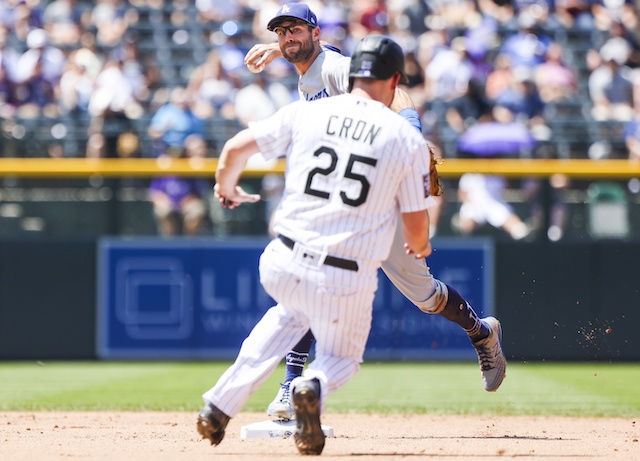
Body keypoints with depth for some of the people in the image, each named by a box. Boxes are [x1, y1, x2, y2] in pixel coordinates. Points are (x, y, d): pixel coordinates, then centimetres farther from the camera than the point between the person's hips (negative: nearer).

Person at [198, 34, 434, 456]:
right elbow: (416, 230, 2)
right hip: (346, 281, -3)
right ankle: (314, 387, -16)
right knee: (341, 358, 24)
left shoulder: (305, 113, 3)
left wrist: (226, 188, 27)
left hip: (281, 266, 3)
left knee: (295, 310, 37)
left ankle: (221, 404, 23)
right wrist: (421, 247, 26)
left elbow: (235, 148, 4)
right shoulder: (409, 140, -1)